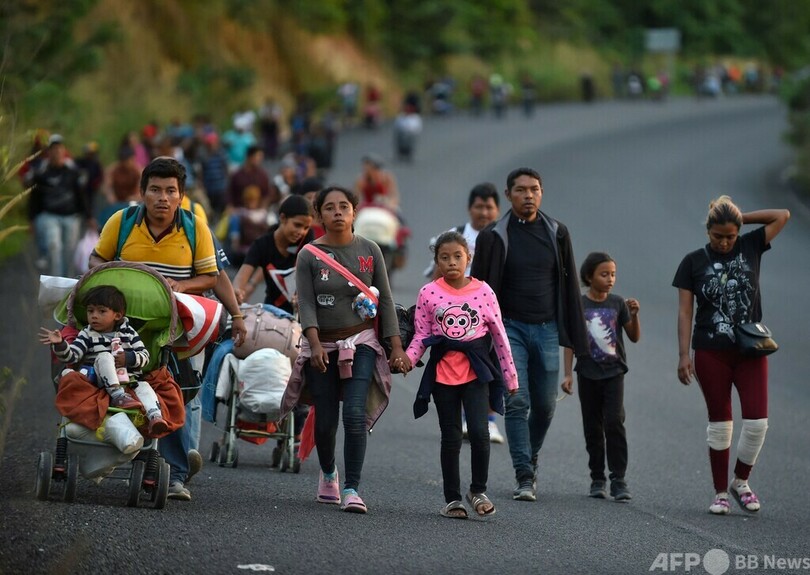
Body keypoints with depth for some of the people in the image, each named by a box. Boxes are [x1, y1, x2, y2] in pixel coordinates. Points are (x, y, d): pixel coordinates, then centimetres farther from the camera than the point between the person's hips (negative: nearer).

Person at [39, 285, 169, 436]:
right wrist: (59, 344, -23)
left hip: (130, 380, 2)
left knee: (144, 387, -27)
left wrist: (129, 358, -13)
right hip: (102, 383, -2)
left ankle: (155, 417, -49)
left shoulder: (128, 332, 12)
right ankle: (119, 397, -43)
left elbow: (144, 355, 7)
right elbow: (71, 356, -3)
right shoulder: (87, 335, 8)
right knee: (104, 357, -27)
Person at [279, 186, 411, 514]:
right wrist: (316, 345, -23)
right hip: (322, 345, 0)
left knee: (355, 414, -17)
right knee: (325, 420, 5)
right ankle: (328, 473, 35)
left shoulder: (369, 251, 2)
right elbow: (306, 304, -9)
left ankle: (351, 489, -16)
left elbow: (385, 301, 3)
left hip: (361, 343, 0)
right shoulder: (309, 256, -2)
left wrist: (397, 348, -2)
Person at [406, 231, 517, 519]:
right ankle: (452, 498, 19)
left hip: (476, 371, -1)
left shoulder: (483, 291, 0)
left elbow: (499, 335, 6)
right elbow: (421, 335, 1)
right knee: (451, 437, 7)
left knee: (479, 432, -13)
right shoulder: (429, 293, -1)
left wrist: (510, 376, 8)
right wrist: (407, 357, -19)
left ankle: (478, 490, 8)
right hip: (443, 372, 1)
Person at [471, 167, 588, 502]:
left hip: (547, 328, 3)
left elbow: (569, 285, 11)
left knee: (545, 404, 6)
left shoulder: (556, 233, 6)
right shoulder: (494, 237, -2)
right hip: (511, 327, -3)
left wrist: (576, 335, 8)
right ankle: (525, 477, -9)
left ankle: (530, 459, 30)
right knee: (517, 402, -10)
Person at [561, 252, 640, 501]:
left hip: (613, 372, 0)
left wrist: (634, 315, -11)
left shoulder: (618, 303, 1)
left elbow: (634, 337, 5)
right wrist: (567, 374, -3)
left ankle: (619, 480, -11)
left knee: (614, 422, -13)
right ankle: (597, 480, 15)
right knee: (593, 428, 7)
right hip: (588, 374, 0)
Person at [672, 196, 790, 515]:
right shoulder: (694, 262, 0)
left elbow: (783, 216, 1)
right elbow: (685, 310, -1)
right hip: (711, 354, -1)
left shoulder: (750, 247, 4)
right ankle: (720, 493, 11)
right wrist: (684, 354, -8)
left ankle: (741, 482, 12)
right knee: (719, 422, 3)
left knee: (757, 420, -8)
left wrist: (741, 218, -1)